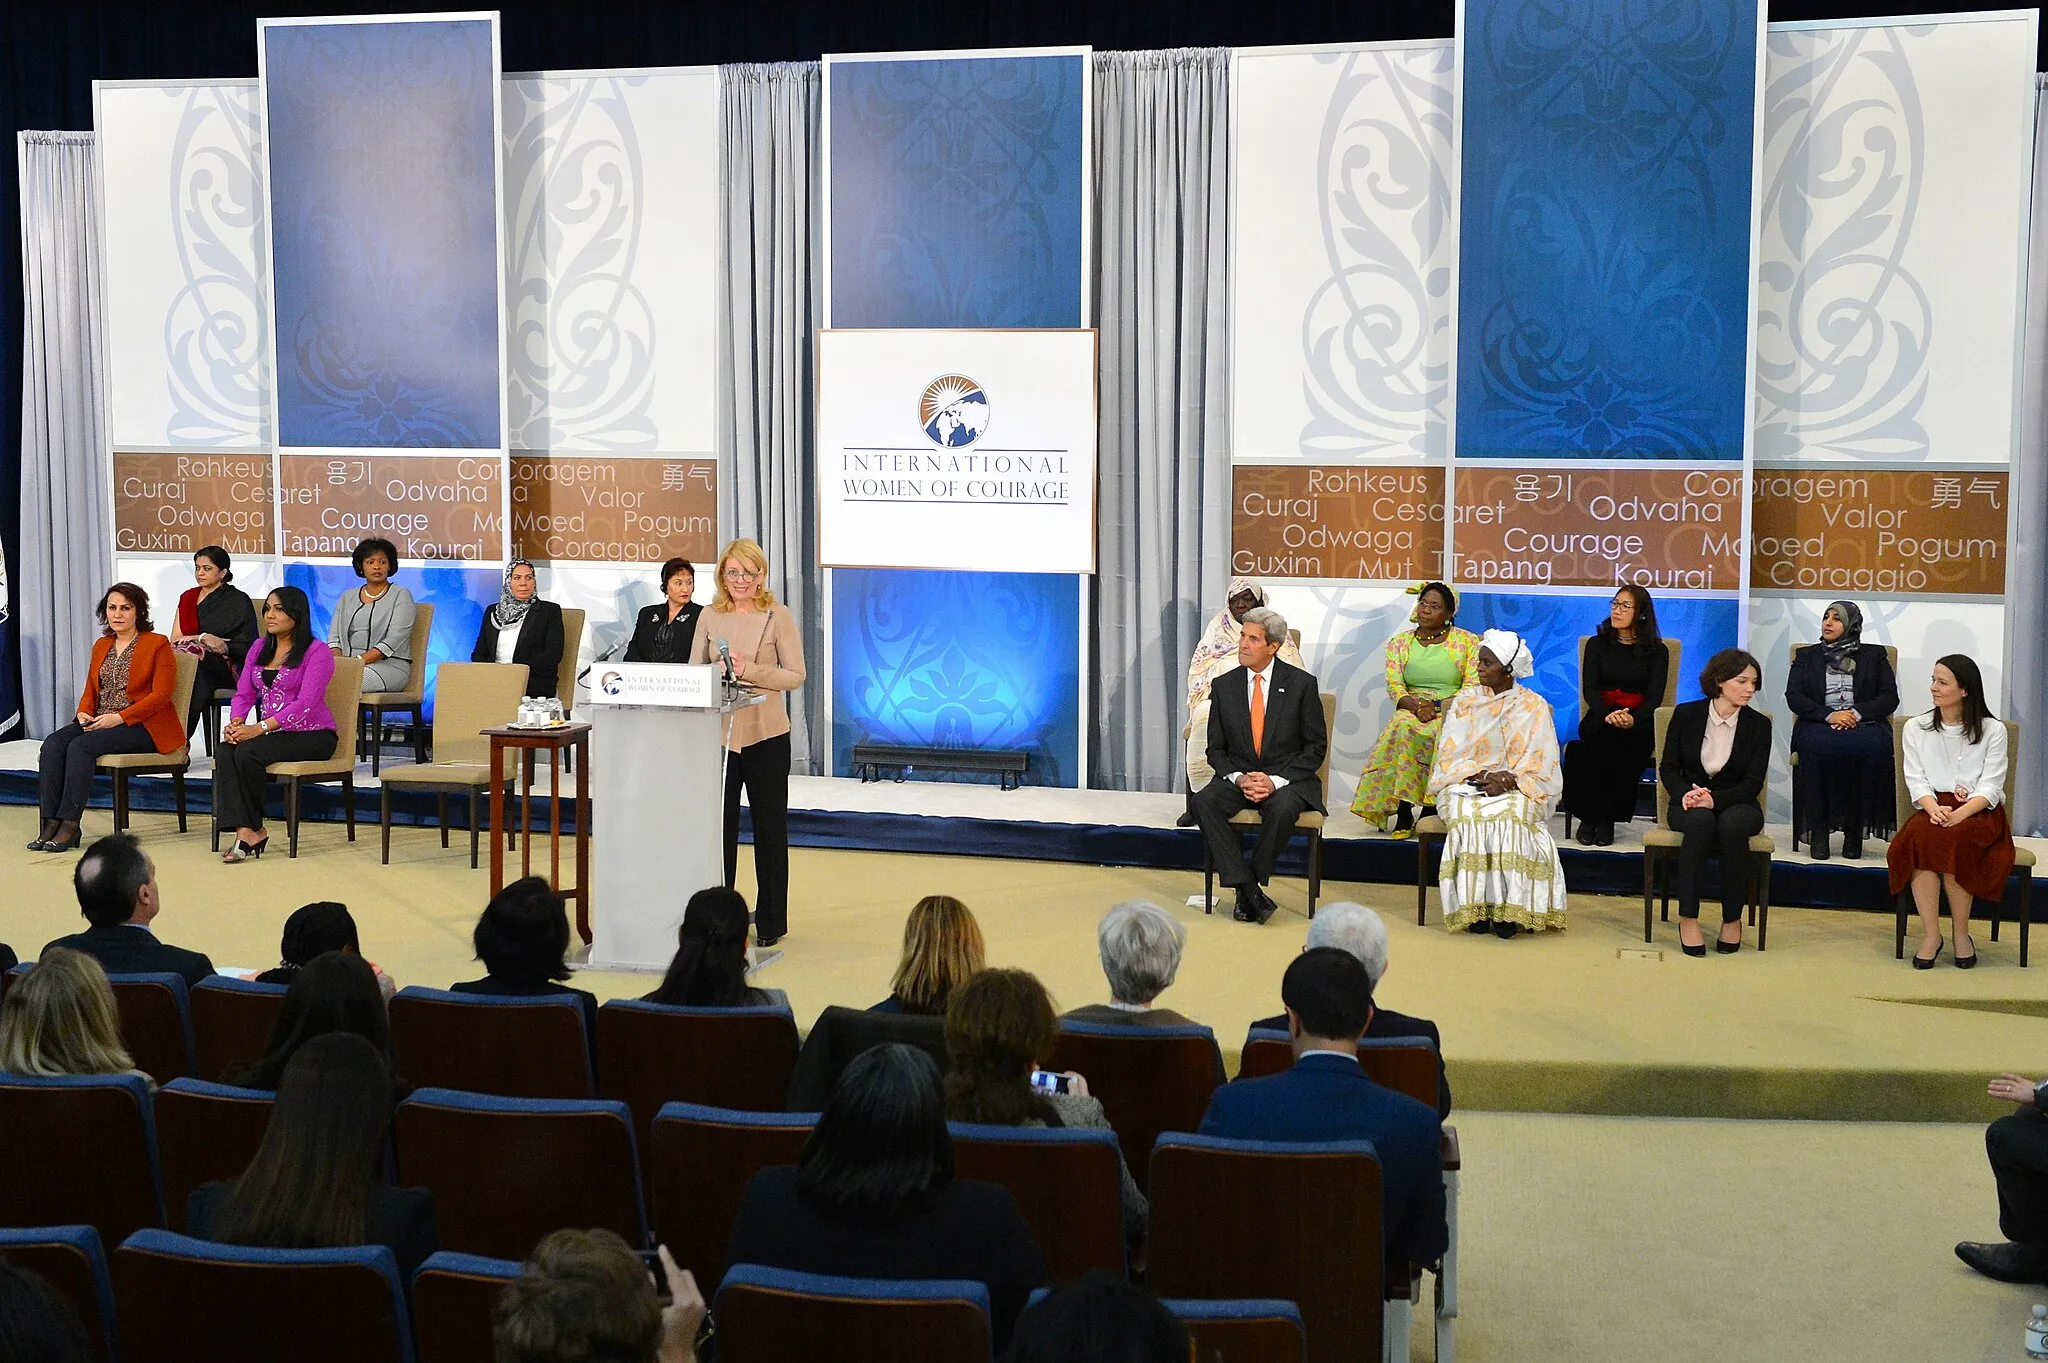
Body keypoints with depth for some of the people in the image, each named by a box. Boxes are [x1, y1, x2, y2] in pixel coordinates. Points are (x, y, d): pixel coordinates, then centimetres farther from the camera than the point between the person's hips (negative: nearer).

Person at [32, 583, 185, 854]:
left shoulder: (158, 644, -3)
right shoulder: (101, 645, 19)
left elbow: (161, 694, -11)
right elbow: (91, 689, 21)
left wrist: (120, 718, -19)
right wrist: (84, 713, -2)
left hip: (143, 727, -7)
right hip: (98, 722, 7)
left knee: (81, 746, -30)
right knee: (52, 744, -21)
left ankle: (69, 825, -26)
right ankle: (51, 823, -23)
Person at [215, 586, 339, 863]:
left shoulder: (317, 652, -7)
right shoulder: (259, 649, 17)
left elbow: (304, 704, -17)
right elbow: (243, 693, 11)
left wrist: (260, 728, -26)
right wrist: (236, 722, -12)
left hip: (312, 734, -6)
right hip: (272, 733, 6)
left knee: (248, 752, -30)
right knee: (226, 750, -25)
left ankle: (252, 828, -12)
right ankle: (245, 831, -34)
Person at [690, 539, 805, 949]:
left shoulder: (778, 617, -2)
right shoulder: (710, 617, 8)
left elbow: (796, 676, -5)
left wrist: (749, 671, -18)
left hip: (765, 734, -2)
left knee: (770, 827, 6)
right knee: (718, 824, 5)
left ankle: (770, 922, 15)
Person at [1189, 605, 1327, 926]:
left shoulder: (1301, 684, -3)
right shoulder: (1224, 686, 5)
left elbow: (1316, 747, -2)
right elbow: (1216, 749, 8)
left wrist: (1275, 781, -15)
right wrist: (1239, 778, -13)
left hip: (1287, 780, -3)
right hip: (1238, 776, 3)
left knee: (1282, 809, -37)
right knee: (1204, 802, -28)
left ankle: (1250, 885, -17)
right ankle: (1248, 890, -28)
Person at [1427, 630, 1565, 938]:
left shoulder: (1534, 707, 6)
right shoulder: (1464, 701, 11)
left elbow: (1540, 764, 0)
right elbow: (1450, 755, 3)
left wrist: (1510, 780, -18)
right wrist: (1482, 775, -15)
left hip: (1518, 789, -1)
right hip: (1468, 785, 1)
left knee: (1512, 817, -35)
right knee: (1468, 816, -33)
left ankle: (1508, 909, -31)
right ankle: (1474, 908, -29)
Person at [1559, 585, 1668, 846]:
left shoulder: (1657, 651, 10)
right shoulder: (1597, 645, 14)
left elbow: (1654, 696, -2)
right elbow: (1589, 689, 2)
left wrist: (1632, 719, -24)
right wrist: (1608, 715, -21)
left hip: (1639, 724, -1)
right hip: (1599, 719, 1)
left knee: (1624, 742, -36)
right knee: (1604, 737, -36)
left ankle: (1607, 817, -26)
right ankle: (1589, 816, -28)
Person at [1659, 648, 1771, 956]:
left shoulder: (1758, 724, -1)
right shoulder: (1686, 714, 0)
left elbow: (1753, 783, -5)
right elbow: (1668, 768, 3)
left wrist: (1715, 799, -22)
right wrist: (1685, 793, -18)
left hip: (1736, 804, 0)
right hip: (1689, 806, 0)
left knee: (1732, 824, -37)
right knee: (1700, 821, -37)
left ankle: (1732, 919, -22)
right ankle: (1688, 918, -33)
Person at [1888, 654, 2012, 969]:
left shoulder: (1992, 730, 7)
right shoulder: (1915, 729, 15)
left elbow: (1990, 786, -2)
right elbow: (1916, 781, 5)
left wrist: (1960, 813, -21)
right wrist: (1934, 808, -18)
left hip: (1979, 812, -2)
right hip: (1933, 809, 2)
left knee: (1954, 839, -37)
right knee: (1919, 836, -35)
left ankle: (1961, 933, -23)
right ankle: (1930, 934, -31)